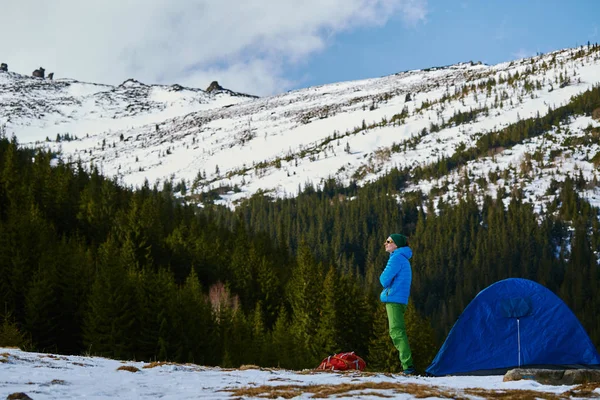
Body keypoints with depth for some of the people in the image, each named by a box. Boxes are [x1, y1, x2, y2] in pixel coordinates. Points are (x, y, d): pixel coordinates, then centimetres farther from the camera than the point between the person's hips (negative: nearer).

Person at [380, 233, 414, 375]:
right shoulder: (403, 258, 21)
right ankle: (407, 364, 14)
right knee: (396, 332, 14)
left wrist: (382, 277, 5)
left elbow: (385, 279, -15)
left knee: (397, 331, -14)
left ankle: (408, 366, -19)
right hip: (400, 299, 10)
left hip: (394, 299, -10)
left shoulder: (396, 258, -11)